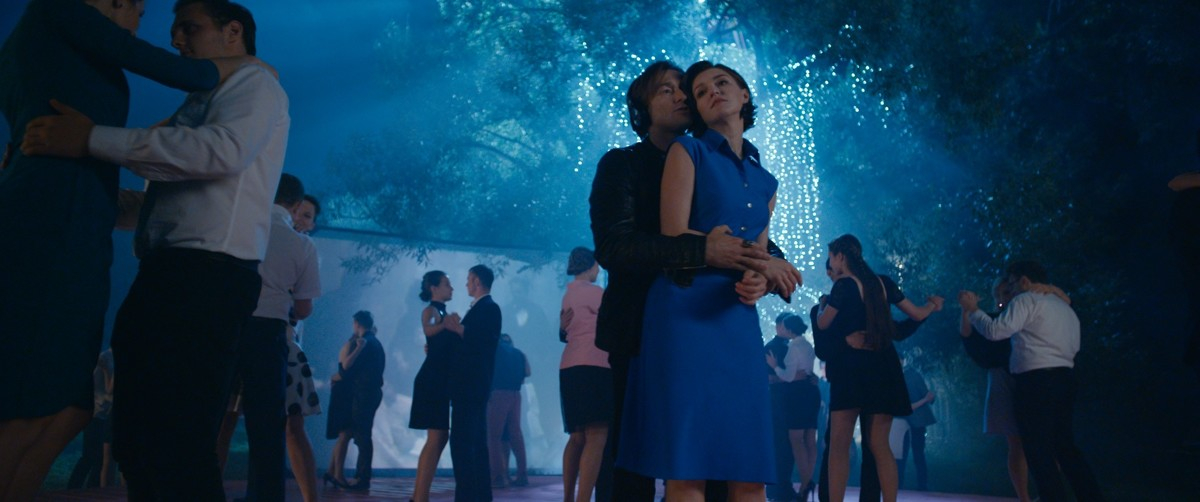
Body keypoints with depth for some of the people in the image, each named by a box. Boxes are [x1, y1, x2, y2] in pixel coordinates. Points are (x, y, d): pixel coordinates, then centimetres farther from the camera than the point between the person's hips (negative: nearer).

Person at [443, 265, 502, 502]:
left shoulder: (489, 308, -10)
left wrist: (458, 328, -20)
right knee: (474, 442, 12)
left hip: (471, 383, -10)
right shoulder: (481, 308, 17)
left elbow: (485, 342, -22)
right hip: (471, 382, 10)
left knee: (461, 442, -13)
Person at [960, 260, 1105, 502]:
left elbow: (995, 330, -16)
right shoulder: (1065, 307, 25)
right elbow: (1073, 346, 24)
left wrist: (972, 310, -5)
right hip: (1063, 379, 9)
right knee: (1065, 447, 13)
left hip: (1036, 382, -9)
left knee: (1039, 450, -3)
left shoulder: (1027, 300, -5)